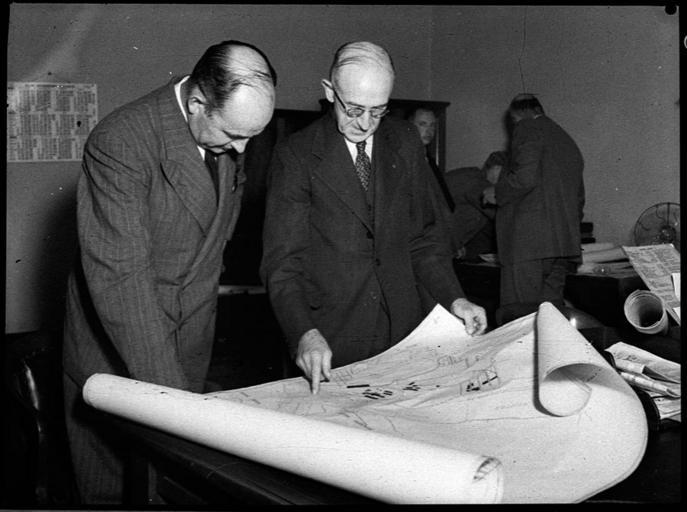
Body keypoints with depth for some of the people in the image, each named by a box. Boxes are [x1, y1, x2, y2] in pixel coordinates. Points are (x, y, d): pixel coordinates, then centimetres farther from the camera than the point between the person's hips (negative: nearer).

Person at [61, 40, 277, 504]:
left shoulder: (226, 133, -2)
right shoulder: (118, 144, -24)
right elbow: (119, 276, -28)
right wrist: (167, 389, -29)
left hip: (191, 352, 5)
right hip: (116, 357, -5)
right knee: (113, 488, 8)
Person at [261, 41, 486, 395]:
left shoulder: (404, 142, 6)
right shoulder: (296, 156, -7)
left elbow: (422, 236, 12)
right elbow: (282, 261, -11)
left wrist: (453, 299, 0)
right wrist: (305, 333, -26)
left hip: (403, 329, 4)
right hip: (330, 342, -3)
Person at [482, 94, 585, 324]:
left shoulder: (527, 129, 1)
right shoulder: (568, 142, 27)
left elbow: (525, 177, -16)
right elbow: (579, 198, 28)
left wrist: (497, 193, 1)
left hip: (528, 240, -8)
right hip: (564, 243, 9)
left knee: (517, 317, -11)